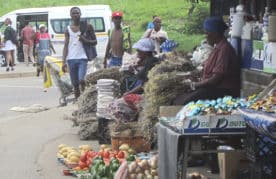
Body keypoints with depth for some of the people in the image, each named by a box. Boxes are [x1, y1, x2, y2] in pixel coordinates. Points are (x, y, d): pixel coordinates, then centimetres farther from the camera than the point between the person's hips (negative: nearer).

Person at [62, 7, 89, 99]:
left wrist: (84, 40, -11)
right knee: (75, 84, 5)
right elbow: (66, 46, 7)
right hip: (71, 59, 2)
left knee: (81, 80, -20)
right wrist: (64, 61, -2)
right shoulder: (68, 30, 9)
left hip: (82, 58, -2)